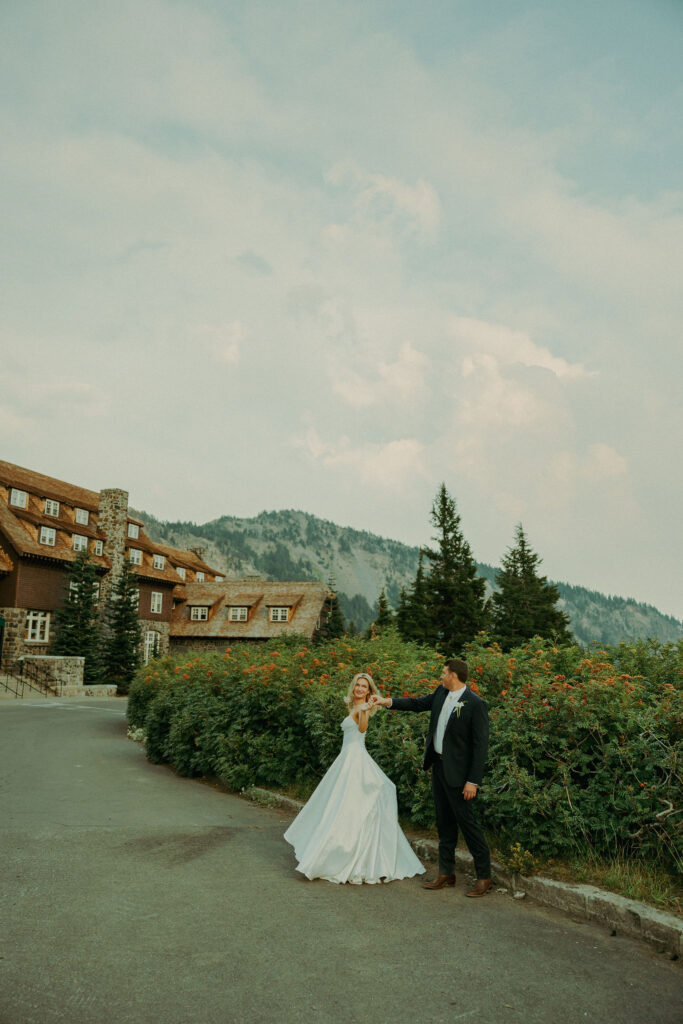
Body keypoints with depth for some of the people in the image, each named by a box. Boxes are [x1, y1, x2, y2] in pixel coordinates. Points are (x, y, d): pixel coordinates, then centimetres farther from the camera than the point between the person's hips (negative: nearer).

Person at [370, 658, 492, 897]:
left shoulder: (476, 704, -19)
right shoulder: (441, 693, 3)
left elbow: (481, 745, -18)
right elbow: (418, 703, 19)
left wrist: (473, 781, -19)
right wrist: (387, 701, 12)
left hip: (458, 771, -8)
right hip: (438, 765, 8)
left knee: (466, 820, -1)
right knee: (444, 822, 16)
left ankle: (484, 876, 14)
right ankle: (446, 873, 28)